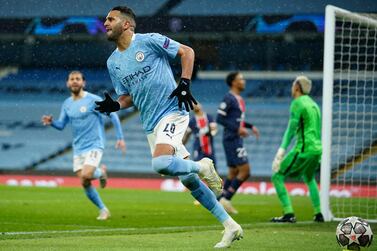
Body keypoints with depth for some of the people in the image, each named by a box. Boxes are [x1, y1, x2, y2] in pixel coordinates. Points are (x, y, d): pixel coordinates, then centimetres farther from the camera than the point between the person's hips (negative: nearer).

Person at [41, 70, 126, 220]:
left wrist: (120, 138, -8)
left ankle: (101, 172, 9)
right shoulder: (67, 104, 7)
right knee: (85, 184, 3)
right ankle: (103, 210, 20)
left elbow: (113, 115, -6)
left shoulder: (93, 100, -10)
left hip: (94, 146, -6)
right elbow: (61, 125, 11)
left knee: (85, 175, -25)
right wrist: (51, 122, -12)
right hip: (78, 148, 6)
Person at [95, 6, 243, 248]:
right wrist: (115, 105, -2)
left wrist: (185, 83, -12)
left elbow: (187, 51, -2)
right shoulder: (113, 62, 12)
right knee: (189, 181, 5)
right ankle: (230, 226, 12)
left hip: (172, 112, -7)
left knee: (161, 164, -31)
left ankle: (203, 166, -2)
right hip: (151, 126, 7)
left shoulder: (149, 41, -6)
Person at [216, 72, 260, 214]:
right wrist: (238, 129, -22)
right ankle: (226, 198, -9)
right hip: (231, 140, -10)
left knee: (233, 173, 11)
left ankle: (220, 202, 13)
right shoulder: (229, 98, -12)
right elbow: (219, 118, -17)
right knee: (245, 171, -12)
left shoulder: (239, 99, 16)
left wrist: (251, 127, 15)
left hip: (237, 140, 10)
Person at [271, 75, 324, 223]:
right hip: (317, 148, 9)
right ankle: (318, 214, 28)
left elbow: (291, 129, -13)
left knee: (277, 176, -4)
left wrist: (282, 150, -15)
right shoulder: (314, 104, 18)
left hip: (304, 149, -9)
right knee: (309, 178, 31)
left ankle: (288, 214, -13)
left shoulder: (297, 103, -7)